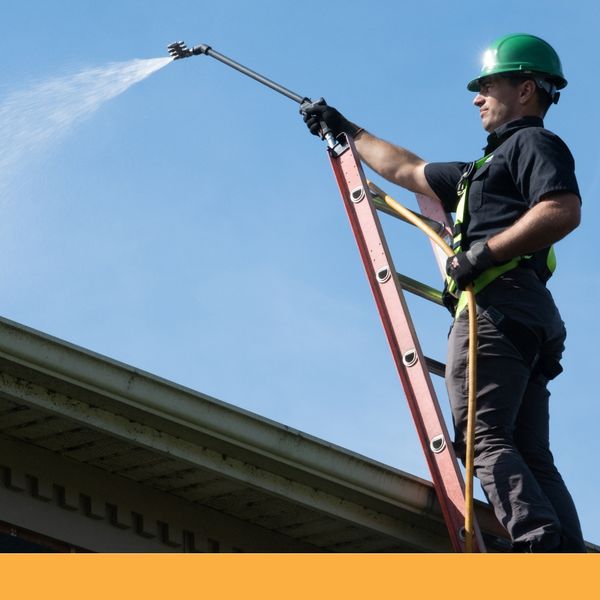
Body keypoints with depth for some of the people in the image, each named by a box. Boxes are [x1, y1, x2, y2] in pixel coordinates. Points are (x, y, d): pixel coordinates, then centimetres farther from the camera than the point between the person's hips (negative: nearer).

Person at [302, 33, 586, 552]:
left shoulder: (534, 143, 6)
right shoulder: (482, 171, 34)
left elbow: (564, 211, -14)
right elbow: (406, 170, 44)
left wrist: (486, 251, -16)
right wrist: (346, 130, 51)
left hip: (499, 304, -9)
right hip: (529, 317, 9)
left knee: (483, 437, -20)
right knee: (530, 457, -2)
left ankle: (542, 546, -35)